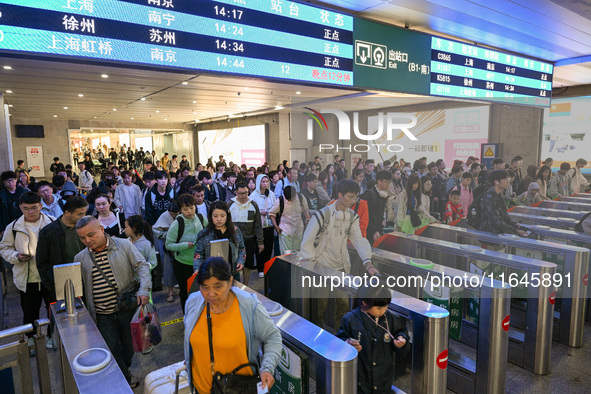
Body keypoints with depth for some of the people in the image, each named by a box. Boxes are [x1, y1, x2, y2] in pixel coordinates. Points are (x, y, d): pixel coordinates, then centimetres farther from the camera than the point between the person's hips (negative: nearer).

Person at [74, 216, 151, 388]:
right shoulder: (80, 258, 2)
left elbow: (142, 266, -7)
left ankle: (125, 368, 44)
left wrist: (143, 290, -20)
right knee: (112, 350, 8)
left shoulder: (124, 245, -7)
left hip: (128, 309, -1)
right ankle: (126, 380, 30)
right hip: (103, 316, 1)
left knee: (129, 346, 14)